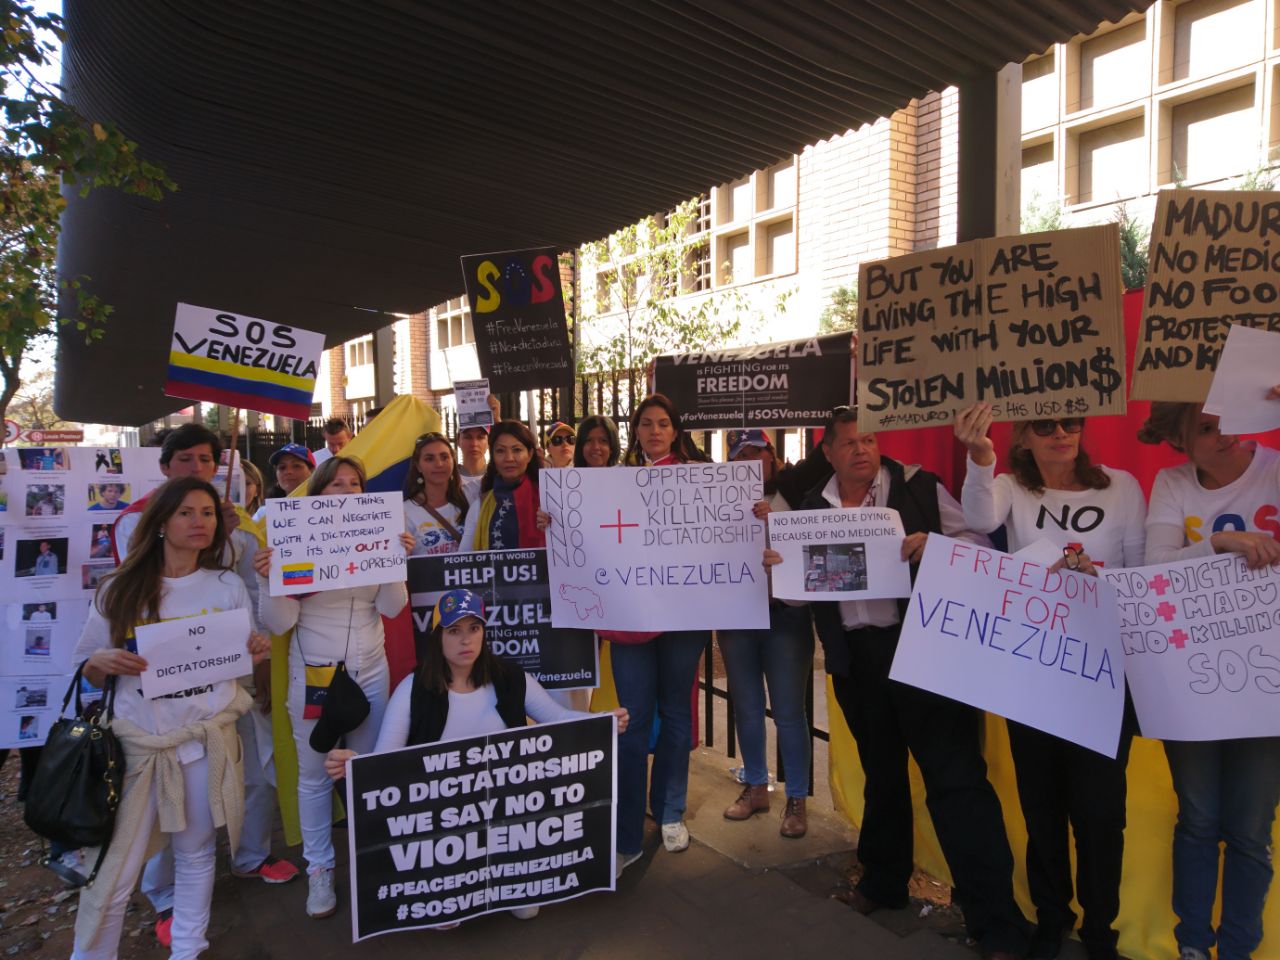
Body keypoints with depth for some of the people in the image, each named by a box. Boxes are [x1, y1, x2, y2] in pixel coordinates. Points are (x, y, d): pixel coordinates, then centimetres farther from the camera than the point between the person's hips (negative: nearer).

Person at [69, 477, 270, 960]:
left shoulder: (228, 586, 3)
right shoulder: (119, 589, -1)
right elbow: (88, 672, 5)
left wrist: (256, 651, -13)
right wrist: (105, 662, -17)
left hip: (207, 739, 1)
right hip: (138, 742, -1)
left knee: (196, 855, 14)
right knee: (111, 873, 3)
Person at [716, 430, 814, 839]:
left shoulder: (793, 499, -2)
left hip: (785, 616, -3)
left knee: (788, 712, 2)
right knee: (747, 709, 15)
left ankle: (796, 799, 20)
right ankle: (755, 787, 34)